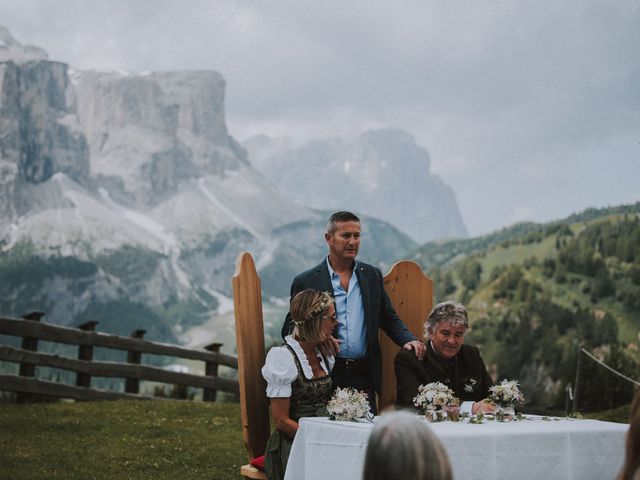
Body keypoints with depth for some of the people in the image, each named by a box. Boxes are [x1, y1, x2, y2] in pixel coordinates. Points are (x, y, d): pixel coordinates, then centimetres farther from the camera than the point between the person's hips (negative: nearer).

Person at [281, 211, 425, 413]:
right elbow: (289, 329, 2)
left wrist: (409, 340, -2)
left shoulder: (372, 275, 12)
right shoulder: (306, 281, 1)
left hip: (364, 376, 3)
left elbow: (389, 319, 17)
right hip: (326, 377, -3)